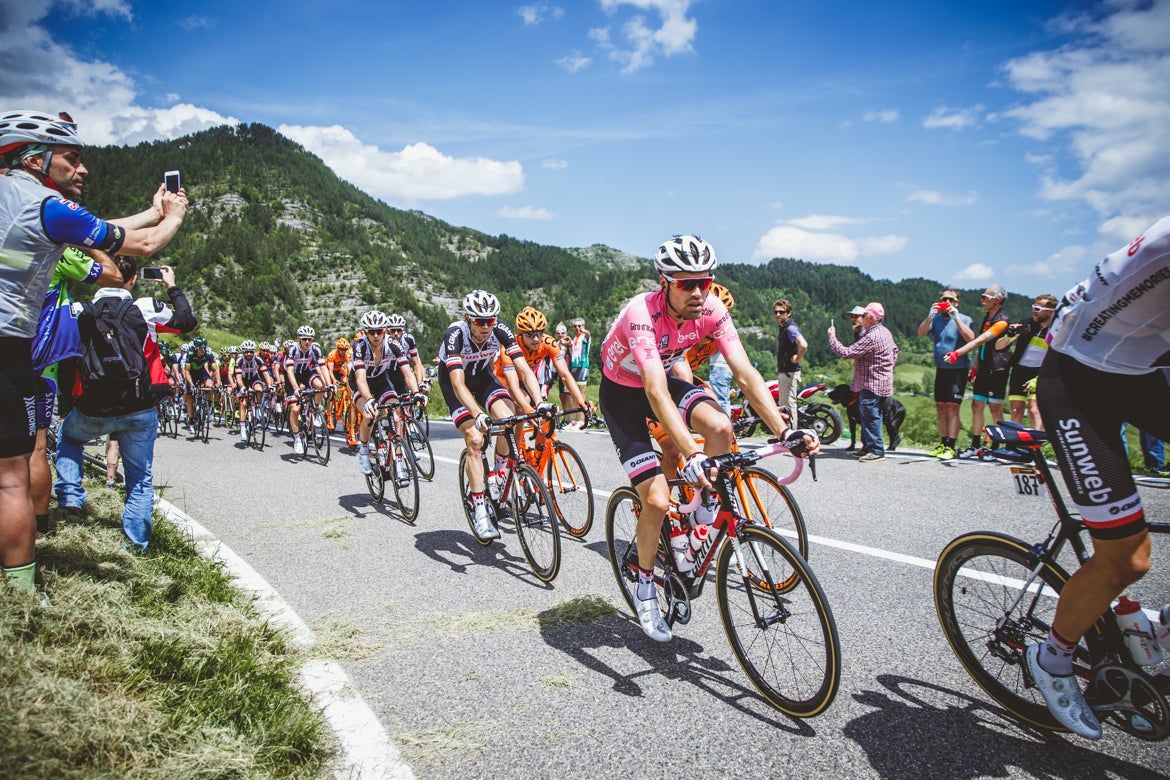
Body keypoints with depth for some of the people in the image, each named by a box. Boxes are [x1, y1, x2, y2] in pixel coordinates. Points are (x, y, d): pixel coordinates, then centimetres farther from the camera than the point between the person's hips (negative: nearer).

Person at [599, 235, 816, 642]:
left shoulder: (711, 309, -20)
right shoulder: (643, 314, -35)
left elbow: (746, 374, -22)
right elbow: (656, 393, -44)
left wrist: (785, 431, -34)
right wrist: (690, 456, -55)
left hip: (664, 377, 4)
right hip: (622, 392, -4)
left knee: (720, 427, -28)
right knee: (657, 500, -15)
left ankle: (706, 506, 1)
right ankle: (645, 586, 12)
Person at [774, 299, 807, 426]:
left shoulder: (790, 328, -17)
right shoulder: (783, 327, 14)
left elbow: (803, 345, -35)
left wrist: (797, 359, -19)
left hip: (789, 372, -11)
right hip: (783, 372, 11)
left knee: (789, 406, -8)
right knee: (783, 405, 16)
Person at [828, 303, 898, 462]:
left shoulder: (871, 337, -23)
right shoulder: (884, 331, 11)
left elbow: (846, 353, -24)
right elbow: (894, 351, 25)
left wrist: (832, 337, -12)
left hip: (872, 383, -11)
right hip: (882, 380, 11)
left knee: (870, 416, -7)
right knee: (866, 414, 16)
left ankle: (877, 450, -4)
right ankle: (867, 447, 24)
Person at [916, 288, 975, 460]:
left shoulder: (964, 319, -3)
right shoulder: (936, 319, 7)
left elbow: (970, 338, -21)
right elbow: (921, 333, -9)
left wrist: (956, 318, -26)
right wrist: (930, 316, -23)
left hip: (958, 370, -5)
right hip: (941, 370, 5)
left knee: (952, 408, -8)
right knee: (941, 408, 8)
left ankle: (951, 446, -5)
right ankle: (943, 443, 16)